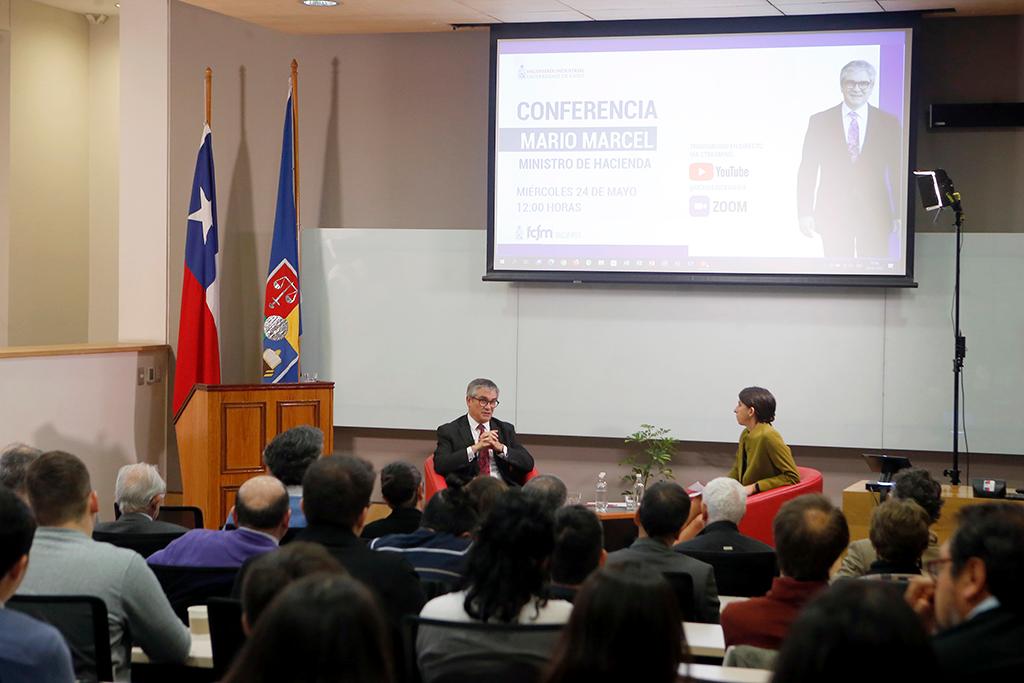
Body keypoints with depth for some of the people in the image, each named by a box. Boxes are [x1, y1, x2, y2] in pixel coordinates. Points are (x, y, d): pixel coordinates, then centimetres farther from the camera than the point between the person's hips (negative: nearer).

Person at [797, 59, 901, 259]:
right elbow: (807, 170, 4)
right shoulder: (820, 121, 6)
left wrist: (899, 214, -3)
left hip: (875, 215, 0)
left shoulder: (888, 123, 7)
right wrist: (805, 213, -4)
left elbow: (898, 171, 5)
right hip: (833, 215, 0)